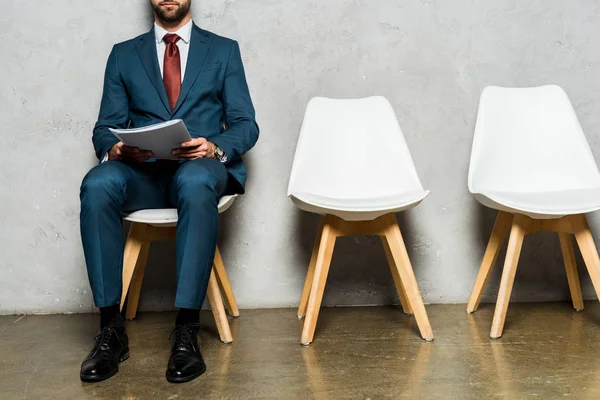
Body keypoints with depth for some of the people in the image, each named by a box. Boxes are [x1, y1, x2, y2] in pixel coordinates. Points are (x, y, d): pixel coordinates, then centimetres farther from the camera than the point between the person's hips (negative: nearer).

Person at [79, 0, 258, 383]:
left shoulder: (224, 50, 16)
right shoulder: (124, 54, 20)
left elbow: (246, 125, 8)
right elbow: (105, 128, 14)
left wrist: (214, 148, -14)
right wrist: (115, 148, -11)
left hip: (201, 167, -1)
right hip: (141, 171, 2)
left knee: (195, 183, -39)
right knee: (97, 185, -33)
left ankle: (187, 331, -35)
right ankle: (111, 328, -25)